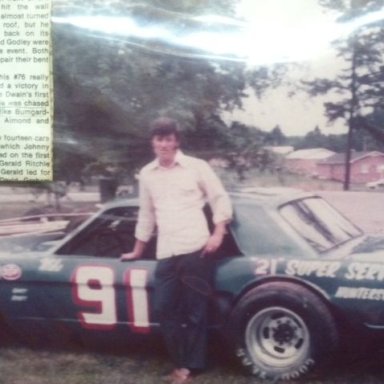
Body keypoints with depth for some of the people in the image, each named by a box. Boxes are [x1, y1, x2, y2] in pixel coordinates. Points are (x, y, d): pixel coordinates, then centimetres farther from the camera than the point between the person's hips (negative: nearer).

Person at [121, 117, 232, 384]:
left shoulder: (197, 167, 2)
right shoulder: (147, 174, 14)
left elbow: (220, 199, 4)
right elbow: (146, 215, 22)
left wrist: (218, 234, -8)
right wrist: (138, 251, 27)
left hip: (195, 250, -4)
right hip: (166, 254, 4)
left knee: (195, 311, 0)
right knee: (165, 310, 2)